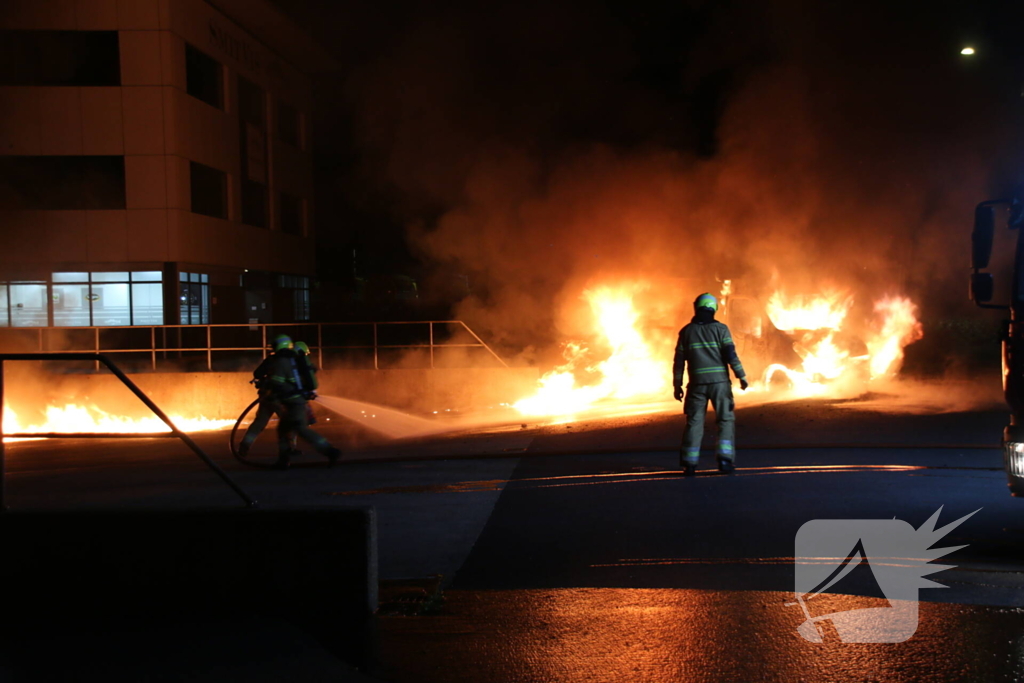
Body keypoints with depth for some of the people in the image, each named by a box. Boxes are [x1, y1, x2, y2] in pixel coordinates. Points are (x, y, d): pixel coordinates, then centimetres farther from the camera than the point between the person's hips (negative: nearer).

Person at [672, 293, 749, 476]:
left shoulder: (686, 331, 6)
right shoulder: (720, 329, 1)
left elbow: (679, 360, 5)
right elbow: (731, 354, -7)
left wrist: (677, 385, 11)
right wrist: (741, 376, -1)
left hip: (697, 383, 2)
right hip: (719, 381, -1)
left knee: (694, 422, 6)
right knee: (726, 419, 7)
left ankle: (689, 463, 1)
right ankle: (725, 458, -4)